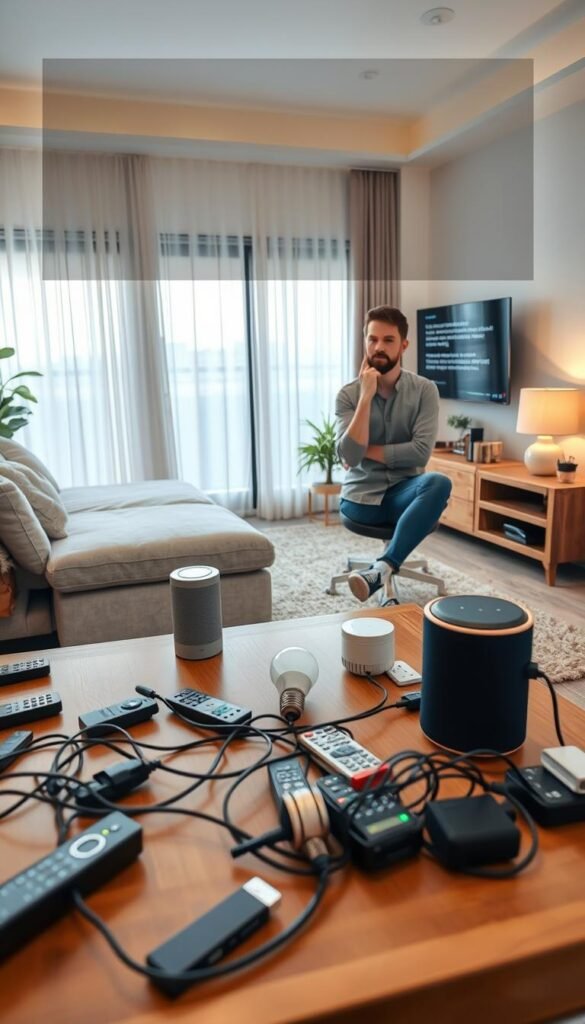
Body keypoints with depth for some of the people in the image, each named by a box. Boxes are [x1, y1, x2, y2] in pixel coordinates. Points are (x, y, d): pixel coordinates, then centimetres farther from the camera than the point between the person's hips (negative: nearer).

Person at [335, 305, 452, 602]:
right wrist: (366, 395, -18)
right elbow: (349, 456, -16)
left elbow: (420, 452, -15)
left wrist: (366, 451, -11)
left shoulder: (424, 390, -3)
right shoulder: (349, 394, -2)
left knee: (439, 483, -33)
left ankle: (381, 569, -40)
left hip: (404, 490, 0)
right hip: (361, 495, 0)